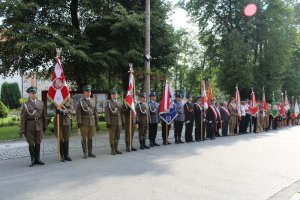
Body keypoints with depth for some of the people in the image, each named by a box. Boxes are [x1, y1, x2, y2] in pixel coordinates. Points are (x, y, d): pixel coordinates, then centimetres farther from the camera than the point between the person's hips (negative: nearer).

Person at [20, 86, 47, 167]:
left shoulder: (41, 103, 6)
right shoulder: (25, 104, -2)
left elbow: (44, 116, 10)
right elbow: (23, 118, -3)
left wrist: (45, 126, 9)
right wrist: (22, 129, -6)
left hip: (39, 126, 2)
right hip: (30, 127, -2)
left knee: (38, 143, 8)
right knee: (31, 144, 5)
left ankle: (37, 159, 19)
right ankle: (33, 160, 15)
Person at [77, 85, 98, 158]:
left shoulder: (93, 100, 10)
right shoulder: (81, 101, -2)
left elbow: (95, 111, 11)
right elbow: (78, 112, -6)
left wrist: (96, 120, 7)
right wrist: (79, 122, -12)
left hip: (92, 121, 4)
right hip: (84, 122, -4)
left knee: (90, 137, 9)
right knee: (84, 138, 2)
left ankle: (90, 152, 17)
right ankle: (85, 153, 10)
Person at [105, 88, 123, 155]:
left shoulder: (119, 103, 14)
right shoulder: (108, 102, -3)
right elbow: (107, 114, -9)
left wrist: (123, 121, 10)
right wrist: (108, 123, -15)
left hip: (119, 122, 5)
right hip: (112, 123, -5)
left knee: (117, 137, 9)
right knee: (112, 137, 1)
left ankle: (116, 149, 17)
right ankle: (112, 150, 8)